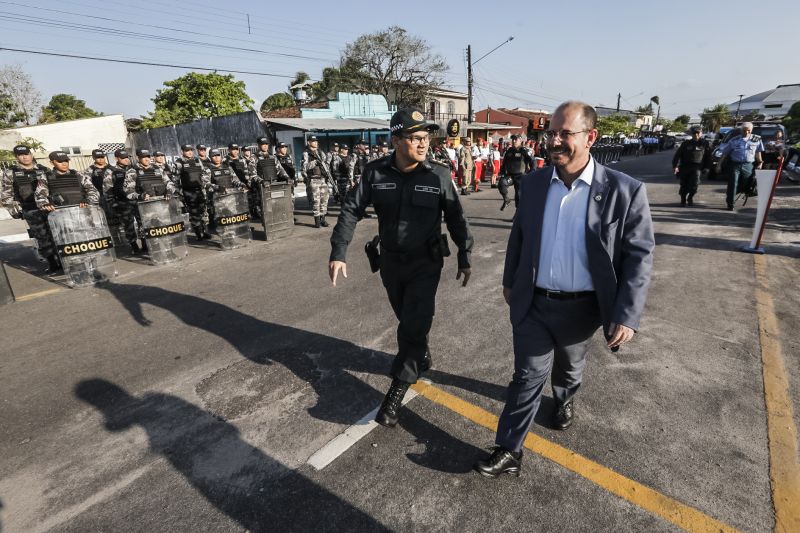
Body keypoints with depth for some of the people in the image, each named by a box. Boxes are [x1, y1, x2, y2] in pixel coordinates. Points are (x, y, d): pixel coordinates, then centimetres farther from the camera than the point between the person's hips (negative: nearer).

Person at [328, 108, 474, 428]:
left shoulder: (439, 175, -10)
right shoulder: (375, 173, -7)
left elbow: (456, 219, -2)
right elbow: (351, 211, -4)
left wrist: (465, 258, 2)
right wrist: (338, 253, -11)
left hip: (426, 263, -2)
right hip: (390, 262, 3)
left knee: (414, 325, -4)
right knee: (407, 320, 19)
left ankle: (397, 391, 10)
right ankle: (421, 356, 47)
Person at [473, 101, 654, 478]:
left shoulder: (624, 191, -13)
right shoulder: (532, 182, -3)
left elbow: (639, 255, -10)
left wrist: (627, 315, -15)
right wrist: (509, 281, 13)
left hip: (580, 308, -1)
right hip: (532, 303, 1)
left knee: (569, 367, 25)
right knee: (528, 376, 8)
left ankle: (565, 399, 58)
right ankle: (509, 451, 21)